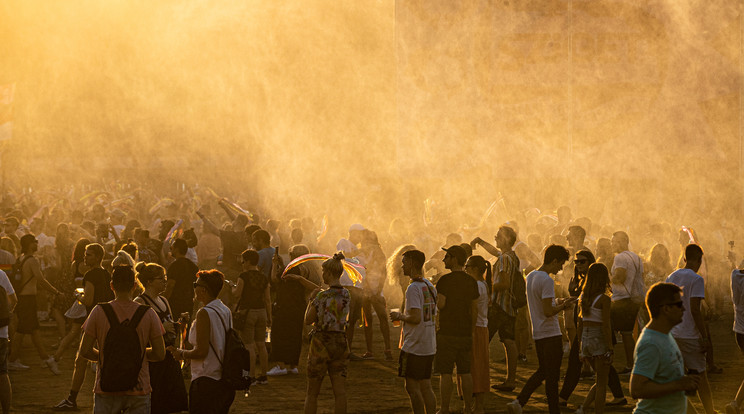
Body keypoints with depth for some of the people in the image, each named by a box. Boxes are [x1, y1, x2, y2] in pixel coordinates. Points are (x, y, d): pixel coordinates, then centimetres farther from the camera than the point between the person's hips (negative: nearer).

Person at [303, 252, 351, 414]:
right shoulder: (346, 295, 2)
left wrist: (310, 302, 9)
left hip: (322, 343, -5)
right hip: (340, 343, 5)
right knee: (340, 393, 4)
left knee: (312, 394, 7)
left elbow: (308, 320, -10)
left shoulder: (322, 297, -17)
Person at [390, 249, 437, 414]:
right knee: (426, 387, 12)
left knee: (412, 387, -3)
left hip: (414, 347, -9)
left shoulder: (413, 288, -15)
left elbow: (415, 318, -24)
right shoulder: (430, 286, 13)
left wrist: (400, 316, -6)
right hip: (429, 346, 9)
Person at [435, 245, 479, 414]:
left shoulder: (445, 280, -11)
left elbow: (440, 304, -19)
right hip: (465, 333, 6)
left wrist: (433, 297, 3)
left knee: (445, 373, -1)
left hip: (447, 332, -6)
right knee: (465, 372, 10)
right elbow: (474, 309, 10)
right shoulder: (471, 281, 7)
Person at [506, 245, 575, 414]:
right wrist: (563, 306, -7)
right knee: (552, 375, 1)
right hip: (551, 334, -9)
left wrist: (556, 302, 15)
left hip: (537, 333, 9)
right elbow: (548, 312, -22)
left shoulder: (530, 276, 10)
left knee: (542, 371, 17)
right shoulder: (547, 281, -19)